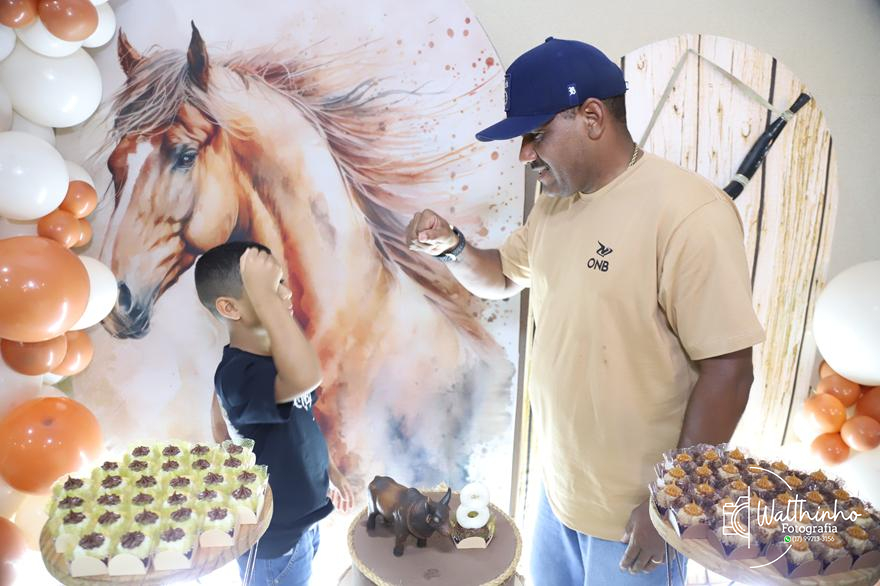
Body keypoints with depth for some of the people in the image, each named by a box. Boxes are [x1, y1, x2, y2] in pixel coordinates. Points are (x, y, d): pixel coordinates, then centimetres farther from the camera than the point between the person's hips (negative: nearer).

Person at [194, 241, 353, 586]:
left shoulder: (267, 358, -4)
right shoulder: (238, 374, -34)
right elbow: (306, 377, -57)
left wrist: (329, 470, 14)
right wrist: (263, 292, -50)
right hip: (275, 539, -8)